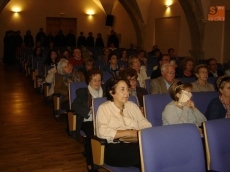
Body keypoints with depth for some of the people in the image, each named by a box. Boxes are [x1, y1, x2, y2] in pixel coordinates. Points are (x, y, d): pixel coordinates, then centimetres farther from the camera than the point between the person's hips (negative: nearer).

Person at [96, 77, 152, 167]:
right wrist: (129, 133, -10)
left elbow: (146, 125, 15)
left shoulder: (132, 106, 22)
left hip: (136, 144, 5)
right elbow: (103, 132, -10)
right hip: (114, 148, -5)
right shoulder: (104, 108, 6)